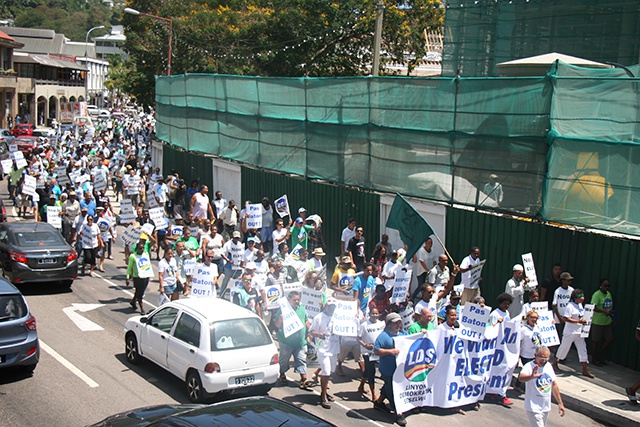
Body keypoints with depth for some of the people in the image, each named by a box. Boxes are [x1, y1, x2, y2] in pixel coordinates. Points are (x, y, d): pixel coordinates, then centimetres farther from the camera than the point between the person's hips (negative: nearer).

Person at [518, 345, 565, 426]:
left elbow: (554, 385, 15)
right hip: (534, 408, -7)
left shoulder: (548, 366, 4)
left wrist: (560, 403, 16)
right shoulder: (529, 367, -18)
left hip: (546, 407, 7)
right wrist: (531, 376, -62)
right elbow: (521, 378, -40)